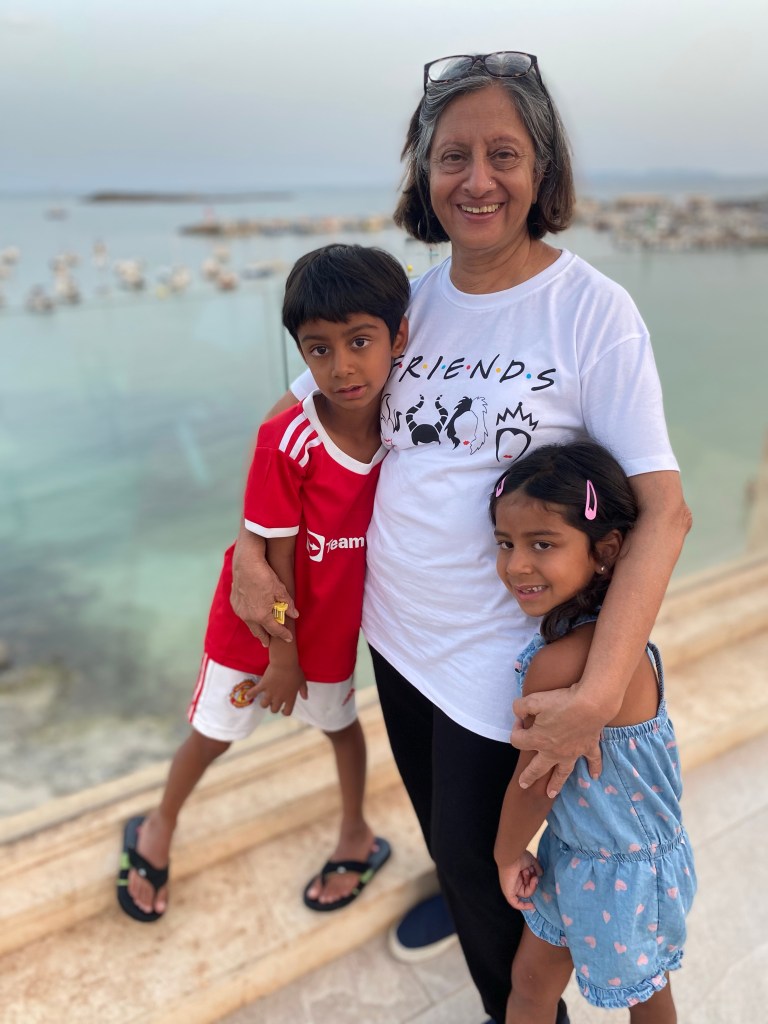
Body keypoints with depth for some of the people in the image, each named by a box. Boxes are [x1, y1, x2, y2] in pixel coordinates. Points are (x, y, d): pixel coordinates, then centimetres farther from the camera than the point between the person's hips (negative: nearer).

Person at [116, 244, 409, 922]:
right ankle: (157, 833, 47)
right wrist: (281, 656, -11)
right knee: (214, 732, 17)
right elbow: (274, 560, -21)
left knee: (340, 722, 25)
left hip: (336, 621, 3)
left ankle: (357, 836, 51)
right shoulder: (286, 443, -30)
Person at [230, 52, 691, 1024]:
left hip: (498, 654, -5)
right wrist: (252, 552, -2)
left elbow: (664, 510, -20)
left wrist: (597, 696, -29)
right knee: (435, 810, 28)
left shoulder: (592, 310, -16)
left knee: (474, 845, 13)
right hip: (395, 626, 5)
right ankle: (460, 897, 62)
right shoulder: (409, 301, -1)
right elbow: (293, 418, 8)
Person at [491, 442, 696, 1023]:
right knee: (532, 977, 27)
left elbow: (533, 786, -23)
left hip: (619, 874, -7)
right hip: (576, 849, 7)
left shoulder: (558, 665, -36)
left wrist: (508, 855, -4)